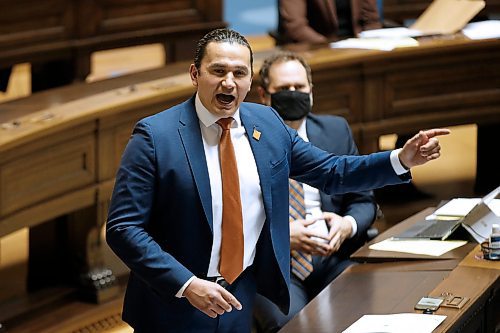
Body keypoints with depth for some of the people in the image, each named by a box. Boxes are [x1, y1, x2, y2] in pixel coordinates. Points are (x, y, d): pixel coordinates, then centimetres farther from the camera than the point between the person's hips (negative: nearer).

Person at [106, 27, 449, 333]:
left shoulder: (267, 123, 2)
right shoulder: (155, 135, -14)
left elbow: (331, 172, 9)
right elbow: (123, 227, -16)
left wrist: (402, 160, -4)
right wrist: (186, 284, -24)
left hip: (243, 294, 5)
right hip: (174, 302, -5)